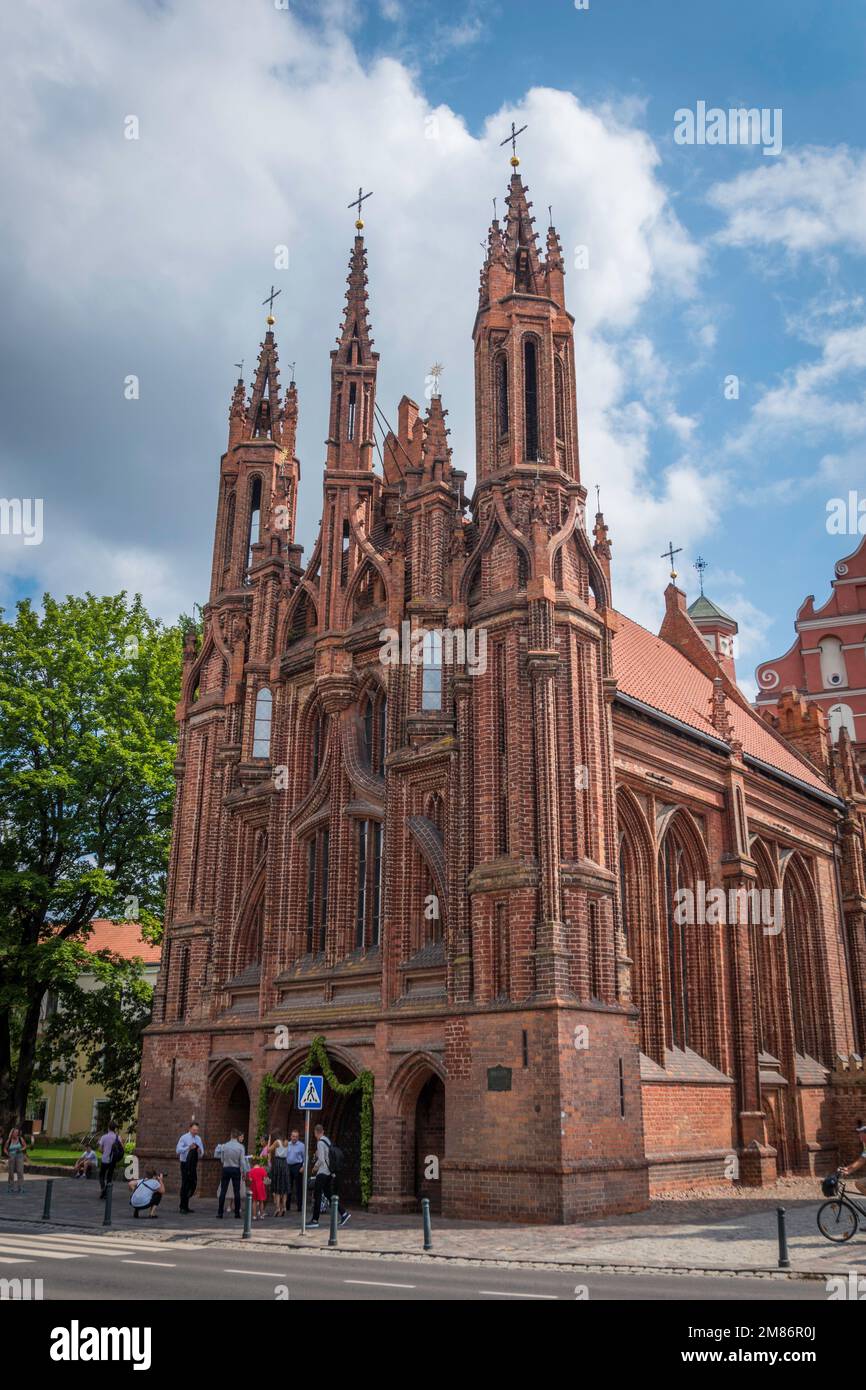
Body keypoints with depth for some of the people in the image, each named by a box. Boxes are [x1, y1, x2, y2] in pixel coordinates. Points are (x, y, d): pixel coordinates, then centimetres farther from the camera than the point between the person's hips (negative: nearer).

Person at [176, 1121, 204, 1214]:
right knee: (185, 1185, -5)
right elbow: (178, 1150, -18)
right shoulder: (184, 1138, -8)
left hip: (194, 1164, 6)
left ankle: (184, 1205, 24)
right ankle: (183, 1207, 6)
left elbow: (202, 1152, 11)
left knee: (193, 1184, 7)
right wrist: (188, 1148, -30)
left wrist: (200, 1151, -13)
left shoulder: (198, 1138, 8)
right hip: (185, 1164, -6)